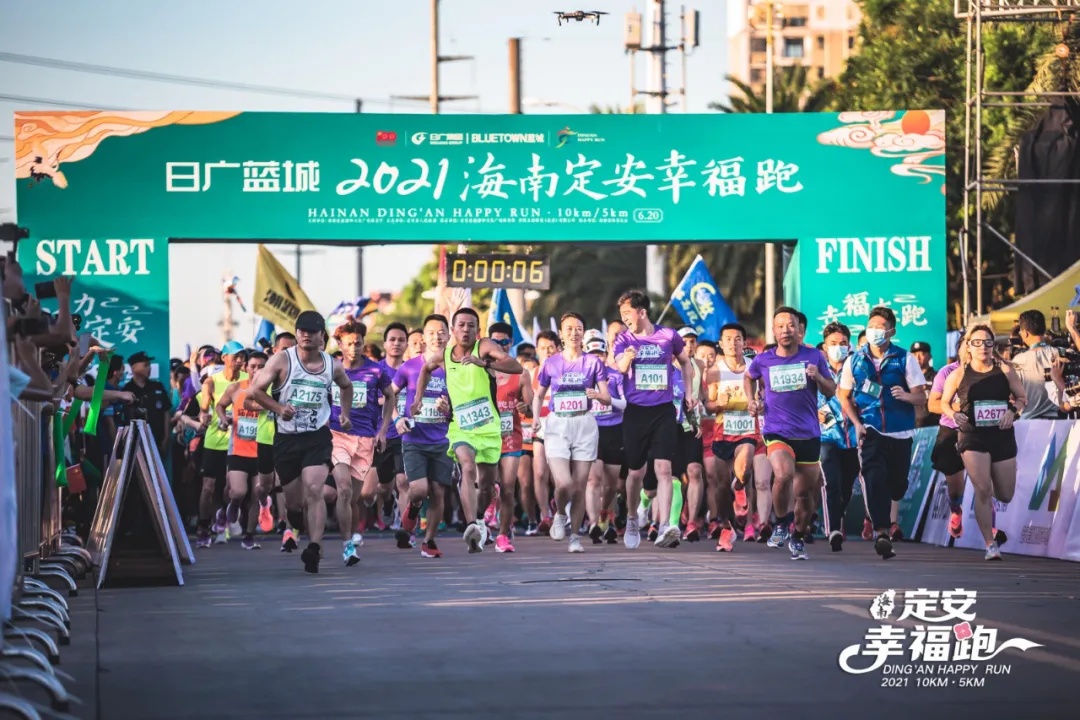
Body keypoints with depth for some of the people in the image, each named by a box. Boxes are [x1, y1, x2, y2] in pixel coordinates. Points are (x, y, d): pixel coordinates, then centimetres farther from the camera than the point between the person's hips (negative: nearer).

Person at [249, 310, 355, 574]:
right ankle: (295, 525, 46)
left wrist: (345, 413, 12)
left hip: (318, 436, 0)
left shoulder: (333, 366, 4)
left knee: (314, 491, -22)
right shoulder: (282, 360, -5)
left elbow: (346, 386, 26)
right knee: (294, 501, 9)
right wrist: (279, 408, -18)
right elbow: (256, 389, -3)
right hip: (286, 438, 0)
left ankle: (314, 548, -30)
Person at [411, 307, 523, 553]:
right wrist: (419, 398, 17)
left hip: (489, 427, 0)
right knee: (468, 468, -27)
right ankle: (472, 526, -38)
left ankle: (480, 517, 44)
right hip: (461, 427, 0)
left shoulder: (485, 347, -9)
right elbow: (426, 368, 26)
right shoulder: (442, 356, 1)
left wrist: (484, 362, -37)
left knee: (487, 482, 13)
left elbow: (516, 367, -24)